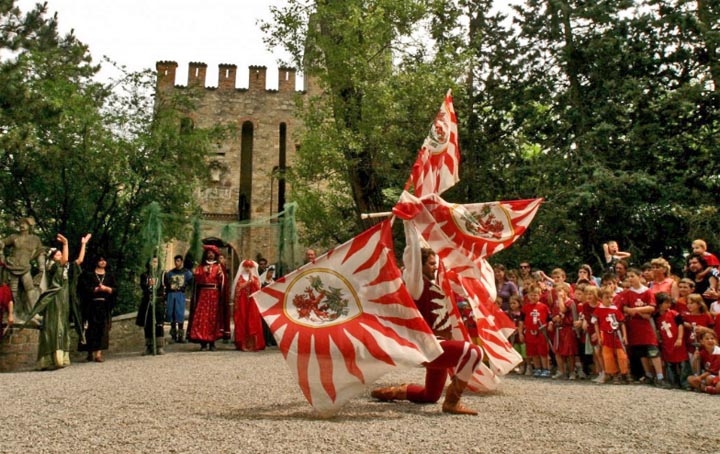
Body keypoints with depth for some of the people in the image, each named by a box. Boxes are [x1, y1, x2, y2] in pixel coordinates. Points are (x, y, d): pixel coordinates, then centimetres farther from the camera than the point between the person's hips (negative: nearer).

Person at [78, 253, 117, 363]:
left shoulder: (110, 276, 15)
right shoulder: (88, 275, 6)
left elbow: (115, 290, 6)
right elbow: (84, 288, -7)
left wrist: (105, 288, -9)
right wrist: (97, 289, -12)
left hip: (105, 306, 2)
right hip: (92, 306, -2)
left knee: (103, 328, -6)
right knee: (92, 328, -3)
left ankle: (99, 353, -8)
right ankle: (90, 352, 7)